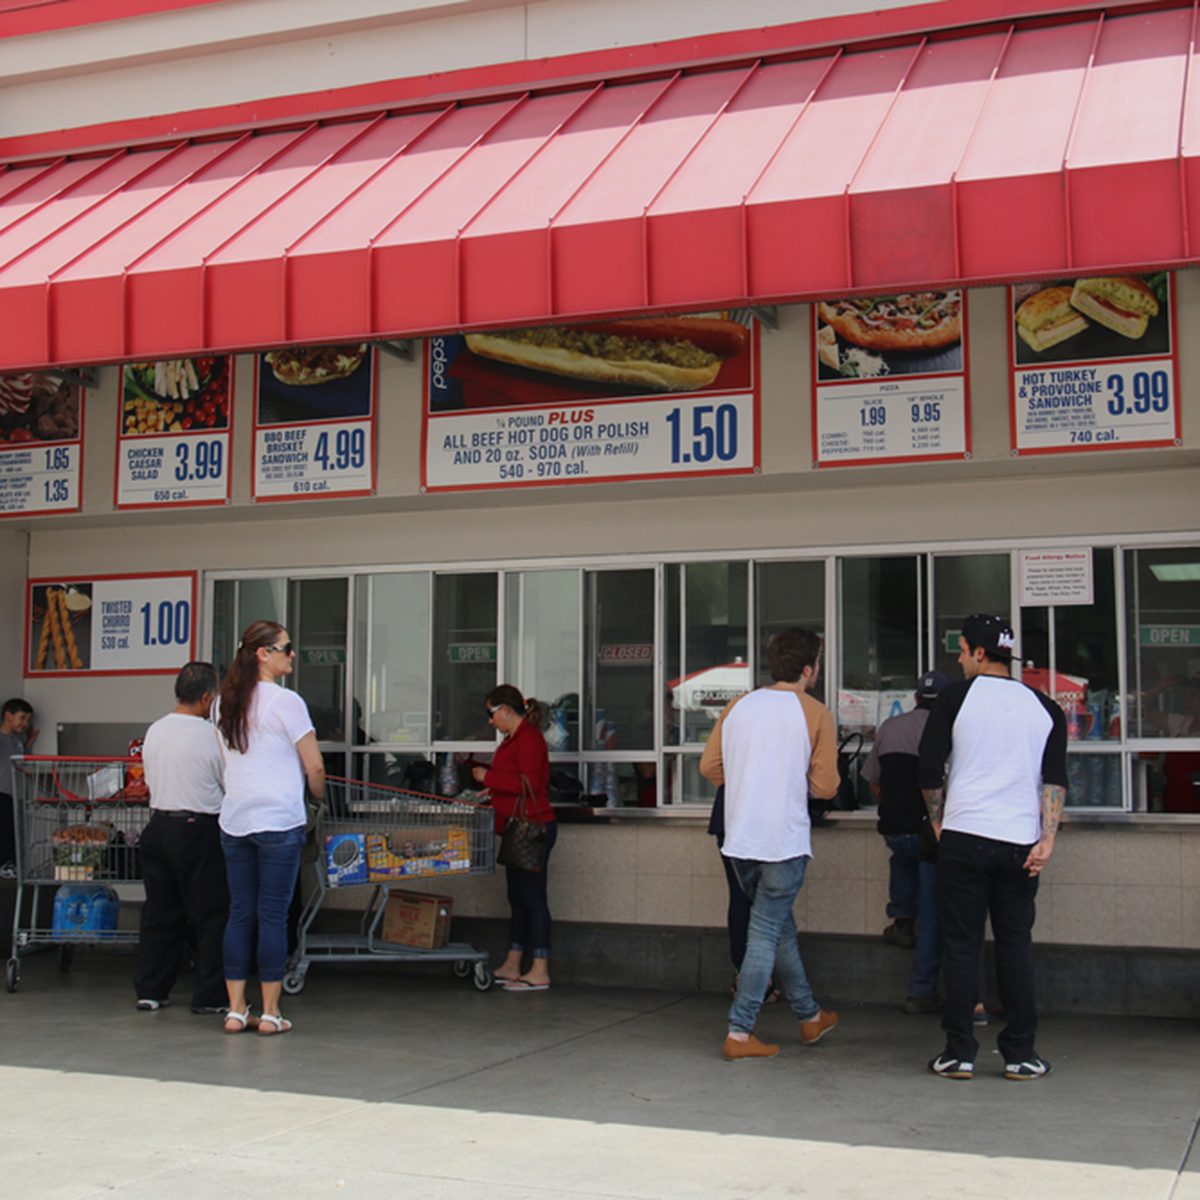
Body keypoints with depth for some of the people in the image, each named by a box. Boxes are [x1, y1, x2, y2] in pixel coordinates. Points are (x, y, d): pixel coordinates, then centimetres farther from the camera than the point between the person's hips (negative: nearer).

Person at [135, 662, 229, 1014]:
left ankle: (150, 990, 18)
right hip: (198, 830, -7)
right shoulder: (210, 735, -13)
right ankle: (209, 996, 4)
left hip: (158, 824, 7)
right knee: (211, 916, 2)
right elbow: (232, 785, -5)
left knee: (160, 912, 14)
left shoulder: (154, 731, 7)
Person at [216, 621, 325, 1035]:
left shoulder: (226, 703, 10)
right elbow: (314, 768, -8)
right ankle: (270, 1012, 5)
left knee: (239, 913, 9)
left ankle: (236, 1009, 11)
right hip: (279, 820, -6)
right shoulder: (286, 702, -10)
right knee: (273, 915, 0)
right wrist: (318, 797, 11)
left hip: (234, 821, 6)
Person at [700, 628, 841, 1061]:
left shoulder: (738, 706, 7)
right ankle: (739, 1033, -1)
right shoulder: (815, 713, -6)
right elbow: (825, 785, -8)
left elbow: (710, 766, 8)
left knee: (780, 926, 19)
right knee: (766, 934, 0)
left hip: (740, 839, 5)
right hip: (785, 839, -5)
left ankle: (810, 1016, 31)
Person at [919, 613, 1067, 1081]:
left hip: (963, 837, -3)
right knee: (1016, 946, 9)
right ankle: (1020, 1054, 10)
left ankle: (959, 1052, 5)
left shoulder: (956, 696, 0)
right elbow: (1055, 780, 1)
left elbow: (929, 770, 0)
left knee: (961, 945, 3)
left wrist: (938, 823, 12)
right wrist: (1047, 839, -3)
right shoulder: (1043, 707, 10)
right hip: (1020, 842, 3)